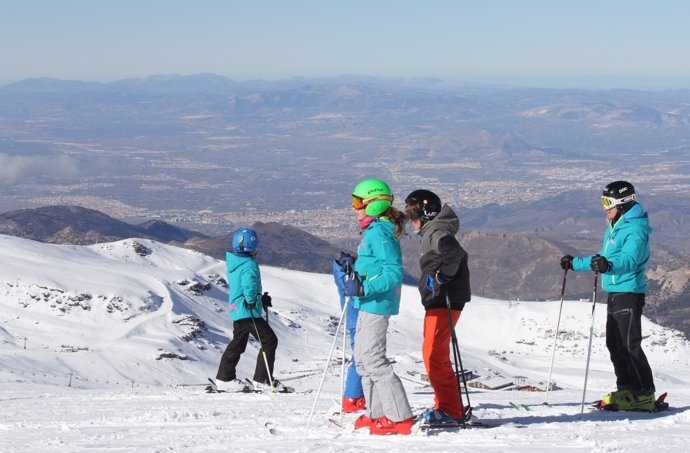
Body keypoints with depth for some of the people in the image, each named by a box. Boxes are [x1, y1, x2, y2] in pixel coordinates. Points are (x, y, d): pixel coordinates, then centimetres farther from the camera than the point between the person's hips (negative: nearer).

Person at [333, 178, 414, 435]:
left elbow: (394, 273, -23)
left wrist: (364, 288, -28)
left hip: (376, 304, -11)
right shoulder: (373, 230, 15)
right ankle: (377, 413, 22)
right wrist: (354, 273, 14)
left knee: (373, 360, -10)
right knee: (363, 357, 16)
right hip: (369, 305, 11)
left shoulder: (379, 232, -16)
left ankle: (400, 418, -9)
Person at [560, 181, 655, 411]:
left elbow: (629, 260, -31)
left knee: (629, 345, -11)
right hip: (614, 293, 10)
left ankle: (645, 395, -8)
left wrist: (608, 265, -49)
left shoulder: (635, 229, -14)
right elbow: (602, 259, 30)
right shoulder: (613, 229, 16)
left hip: (629, 292, -10)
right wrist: (575, 263, 37)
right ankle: (626, 391, 17)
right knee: (614, 344, 11)